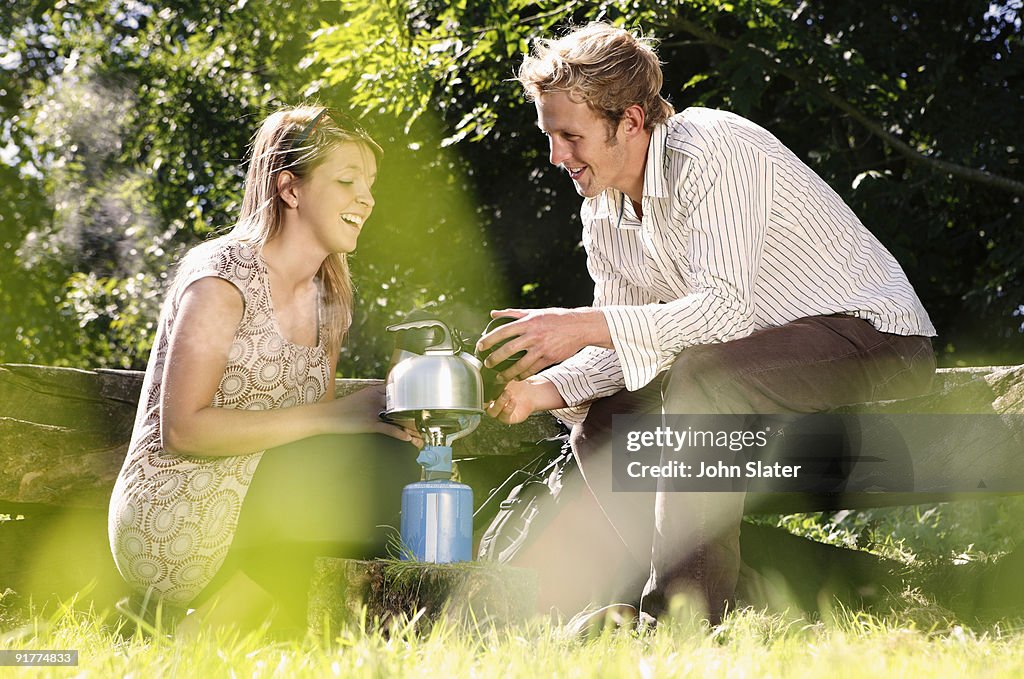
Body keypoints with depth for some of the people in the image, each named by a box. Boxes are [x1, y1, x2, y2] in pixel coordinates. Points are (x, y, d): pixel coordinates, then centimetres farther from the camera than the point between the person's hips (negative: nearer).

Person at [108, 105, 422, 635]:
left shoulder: (327, 300, 14)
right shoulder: (222, 274, -10)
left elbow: (312, 442, 15)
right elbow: (183, 427, -18)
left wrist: (390, 410, -6)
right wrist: (331, 416, -22)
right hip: (169, 525, -9)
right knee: (381, 460, -21)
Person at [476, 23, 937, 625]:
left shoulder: (709, 149, -22)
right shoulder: (603, 210, 4)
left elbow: (726, 308, -31)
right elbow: (626, 342, 5)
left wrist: (583, 326, -35)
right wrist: (542, 390, -14)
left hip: (877, 335, -9)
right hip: (758, 357, 9)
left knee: (701, 375, -34)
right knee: (601, 425, -3)